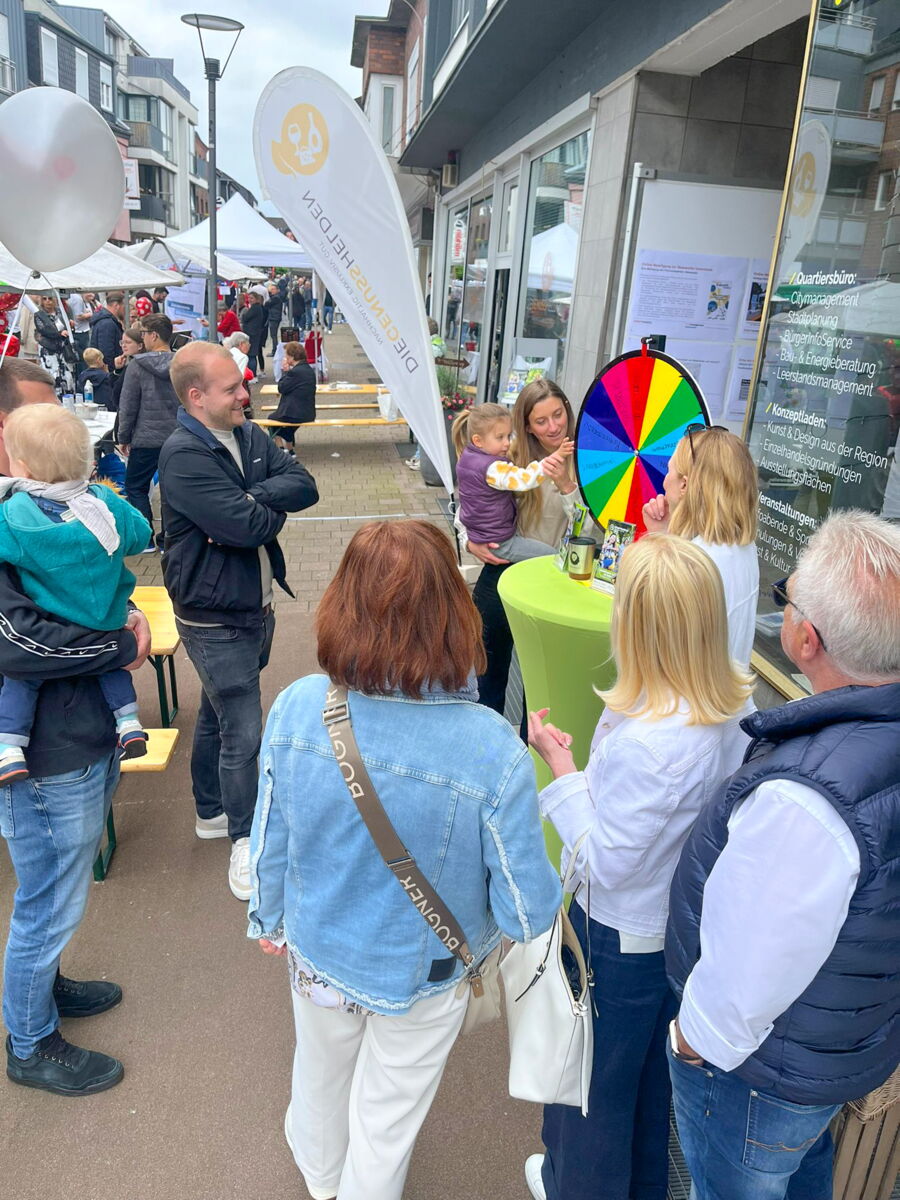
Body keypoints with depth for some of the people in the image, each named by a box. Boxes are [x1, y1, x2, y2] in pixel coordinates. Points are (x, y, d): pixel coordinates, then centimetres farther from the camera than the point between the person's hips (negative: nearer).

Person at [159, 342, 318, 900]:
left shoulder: (250, 436, 3)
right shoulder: (184, 456, -22)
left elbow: (304, 485, -7)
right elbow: (246, 526, -29)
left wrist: (254, 497, -22)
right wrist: (275, 507, -9)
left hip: (256, 606, 8)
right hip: (215, 619, -8)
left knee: (218, 714, 23)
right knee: (243, 734, -2)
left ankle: (211, 811, 42)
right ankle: (244, 839, 19)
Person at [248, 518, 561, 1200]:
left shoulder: (295, 709, -27)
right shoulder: (494, 754, -35)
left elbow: (269, 843, -12)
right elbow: (529, 913, -24)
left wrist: (268, 920, 9)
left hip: (317, 955, 4)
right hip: (421, 978, -3)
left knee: (320, 1070, 35)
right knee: (387, 1118, 27)